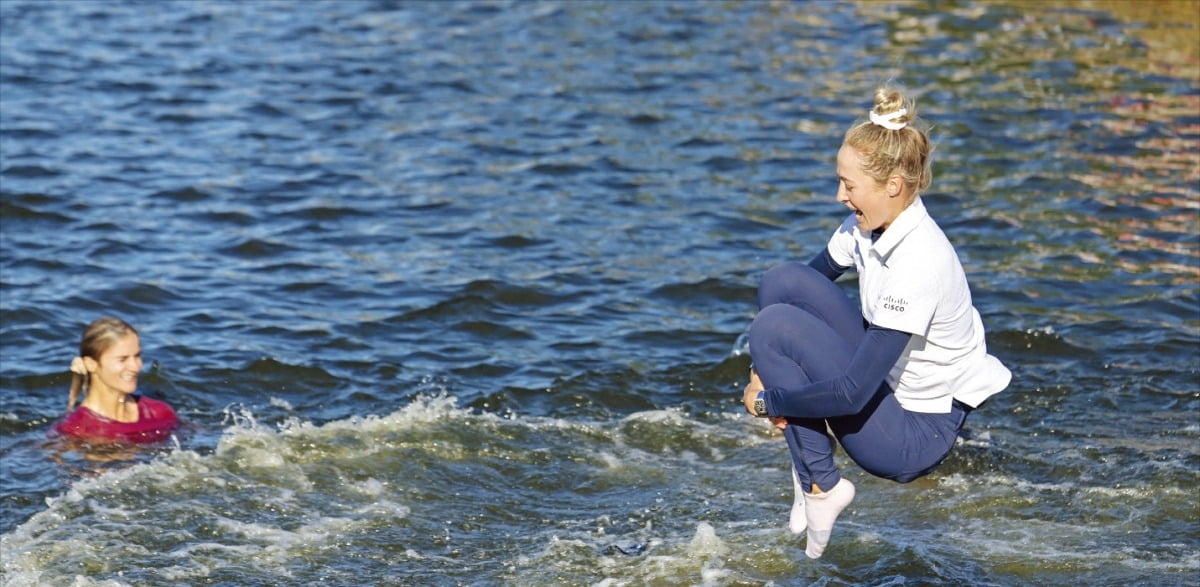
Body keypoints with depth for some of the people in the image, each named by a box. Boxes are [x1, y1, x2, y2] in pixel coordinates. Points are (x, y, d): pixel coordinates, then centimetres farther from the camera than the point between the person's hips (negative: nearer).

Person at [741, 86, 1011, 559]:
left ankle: (821, 487, -8)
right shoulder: (868, 225, -5)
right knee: (784, 281, -3)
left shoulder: (919, 264, -30)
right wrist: (769, 372, -3)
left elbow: (851, 395, -32)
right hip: (886, 380, 9)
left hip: (916, 434, -9)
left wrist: (766, 400, -17)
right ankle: (808, 460, 0)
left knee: (774, 326, -18)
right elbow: (810, 279, 12)